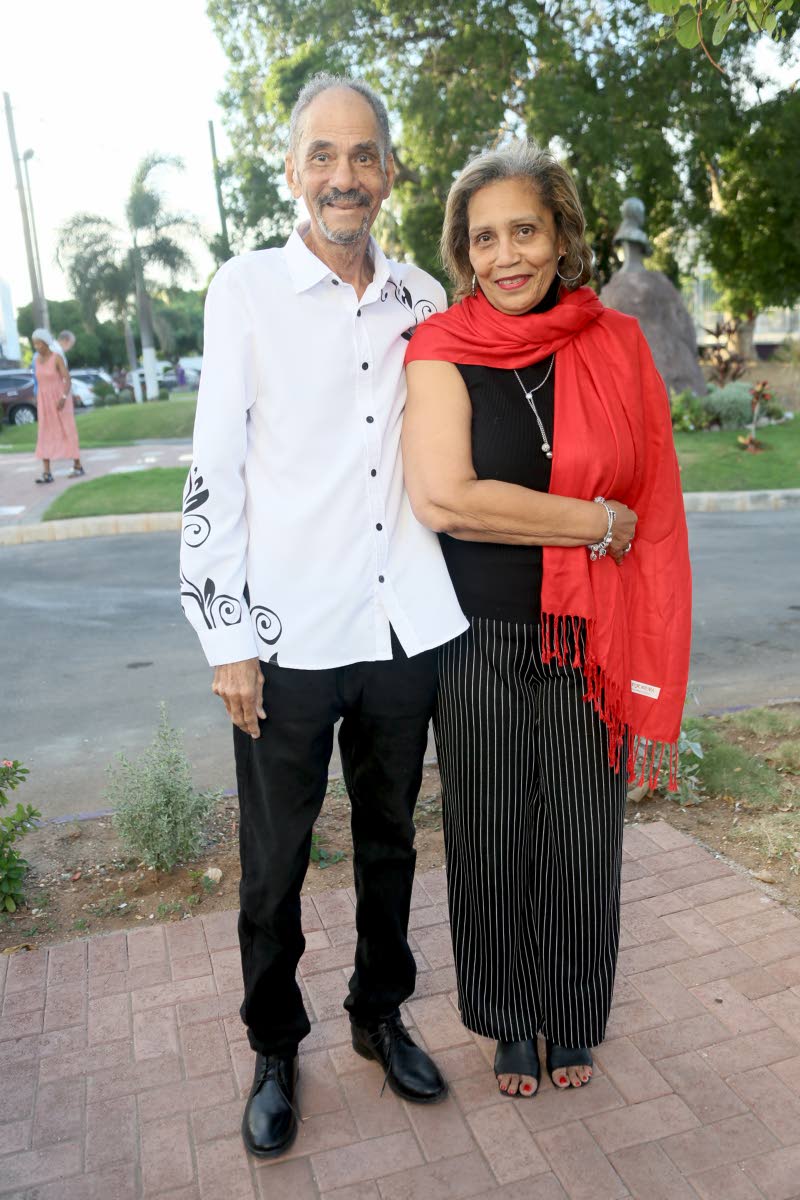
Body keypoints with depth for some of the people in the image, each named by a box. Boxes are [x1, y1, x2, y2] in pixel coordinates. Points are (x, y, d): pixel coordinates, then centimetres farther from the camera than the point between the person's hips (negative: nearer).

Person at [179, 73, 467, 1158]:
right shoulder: (248, 289, -2)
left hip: (405, 629, 4)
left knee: (389, 840, 17)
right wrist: (228, 638, -9)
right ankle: (275, 1050, 32)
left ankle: (381, 1014, 39)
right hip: (289, 636, -3)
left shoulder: (424, 300, 8)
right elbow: (214, 474, -5)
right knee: (275, 865, 9)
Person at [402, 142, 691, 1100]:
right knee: (491, 842, 13)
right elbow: (442, 498, -20)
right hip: (479, 647, -1)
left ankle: (571, 1020, 41)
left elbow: (654, 517, 1)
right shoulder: (441, 351, -5)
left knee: (581, 842, 14)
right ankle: (509, 1022, 39)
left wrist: (653, 678, -3)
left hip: (589, 648, 2)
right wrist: (594, 522, -14)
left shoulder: (617, 346, 1)